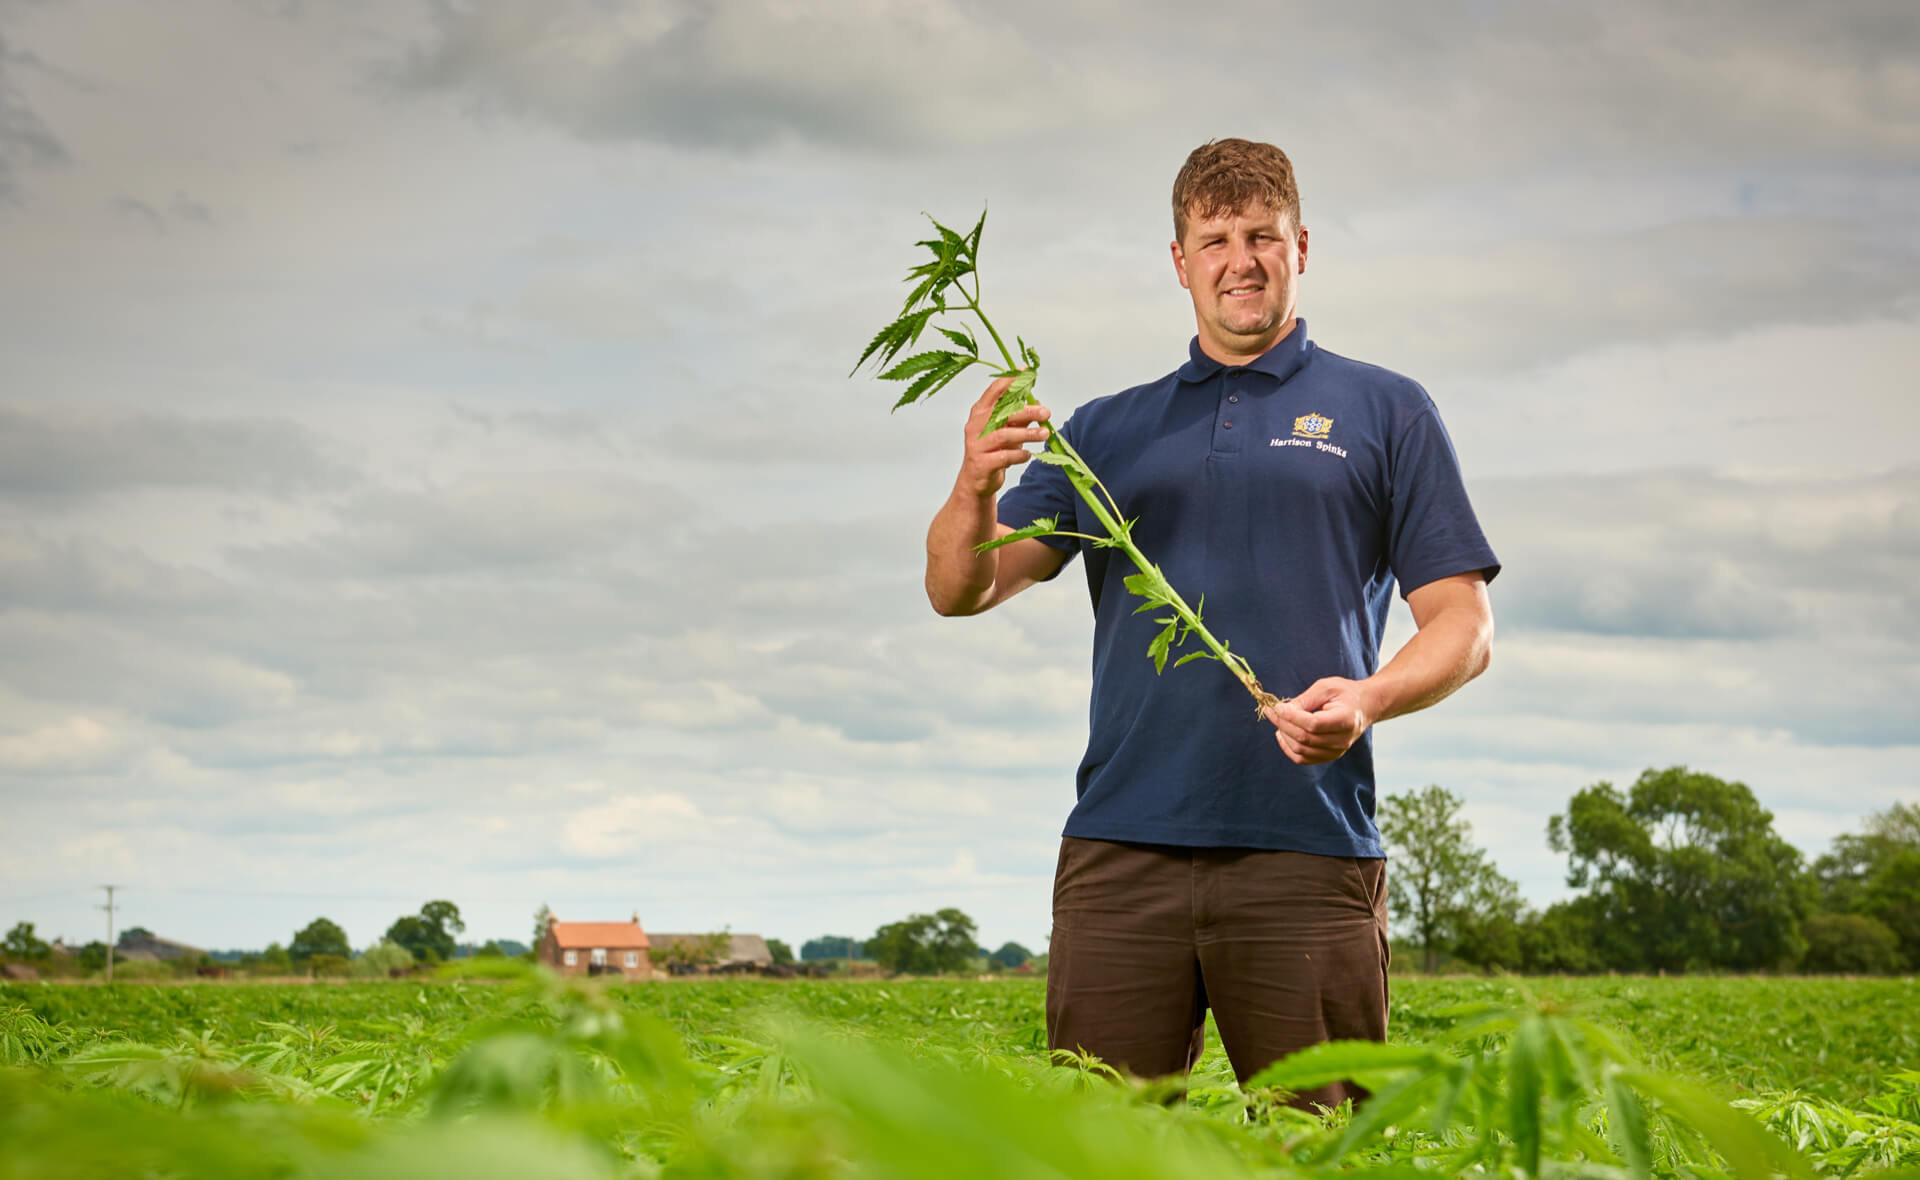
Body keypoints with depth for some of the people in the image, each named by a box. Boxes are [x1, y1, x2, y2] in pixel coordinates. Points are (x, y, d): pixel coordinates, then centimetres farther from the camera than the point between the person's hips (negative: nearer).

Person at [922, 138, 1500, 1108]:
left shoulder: (1386, 414, 12)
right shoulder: (1108, 431, 19)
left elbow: (1463, 622, 7)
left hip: (1307, 853, -2)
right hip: (1120, 847, 2)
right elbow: (959, 591, 12)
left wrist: (1370, 697, -15)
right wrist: (976, 488, -11)